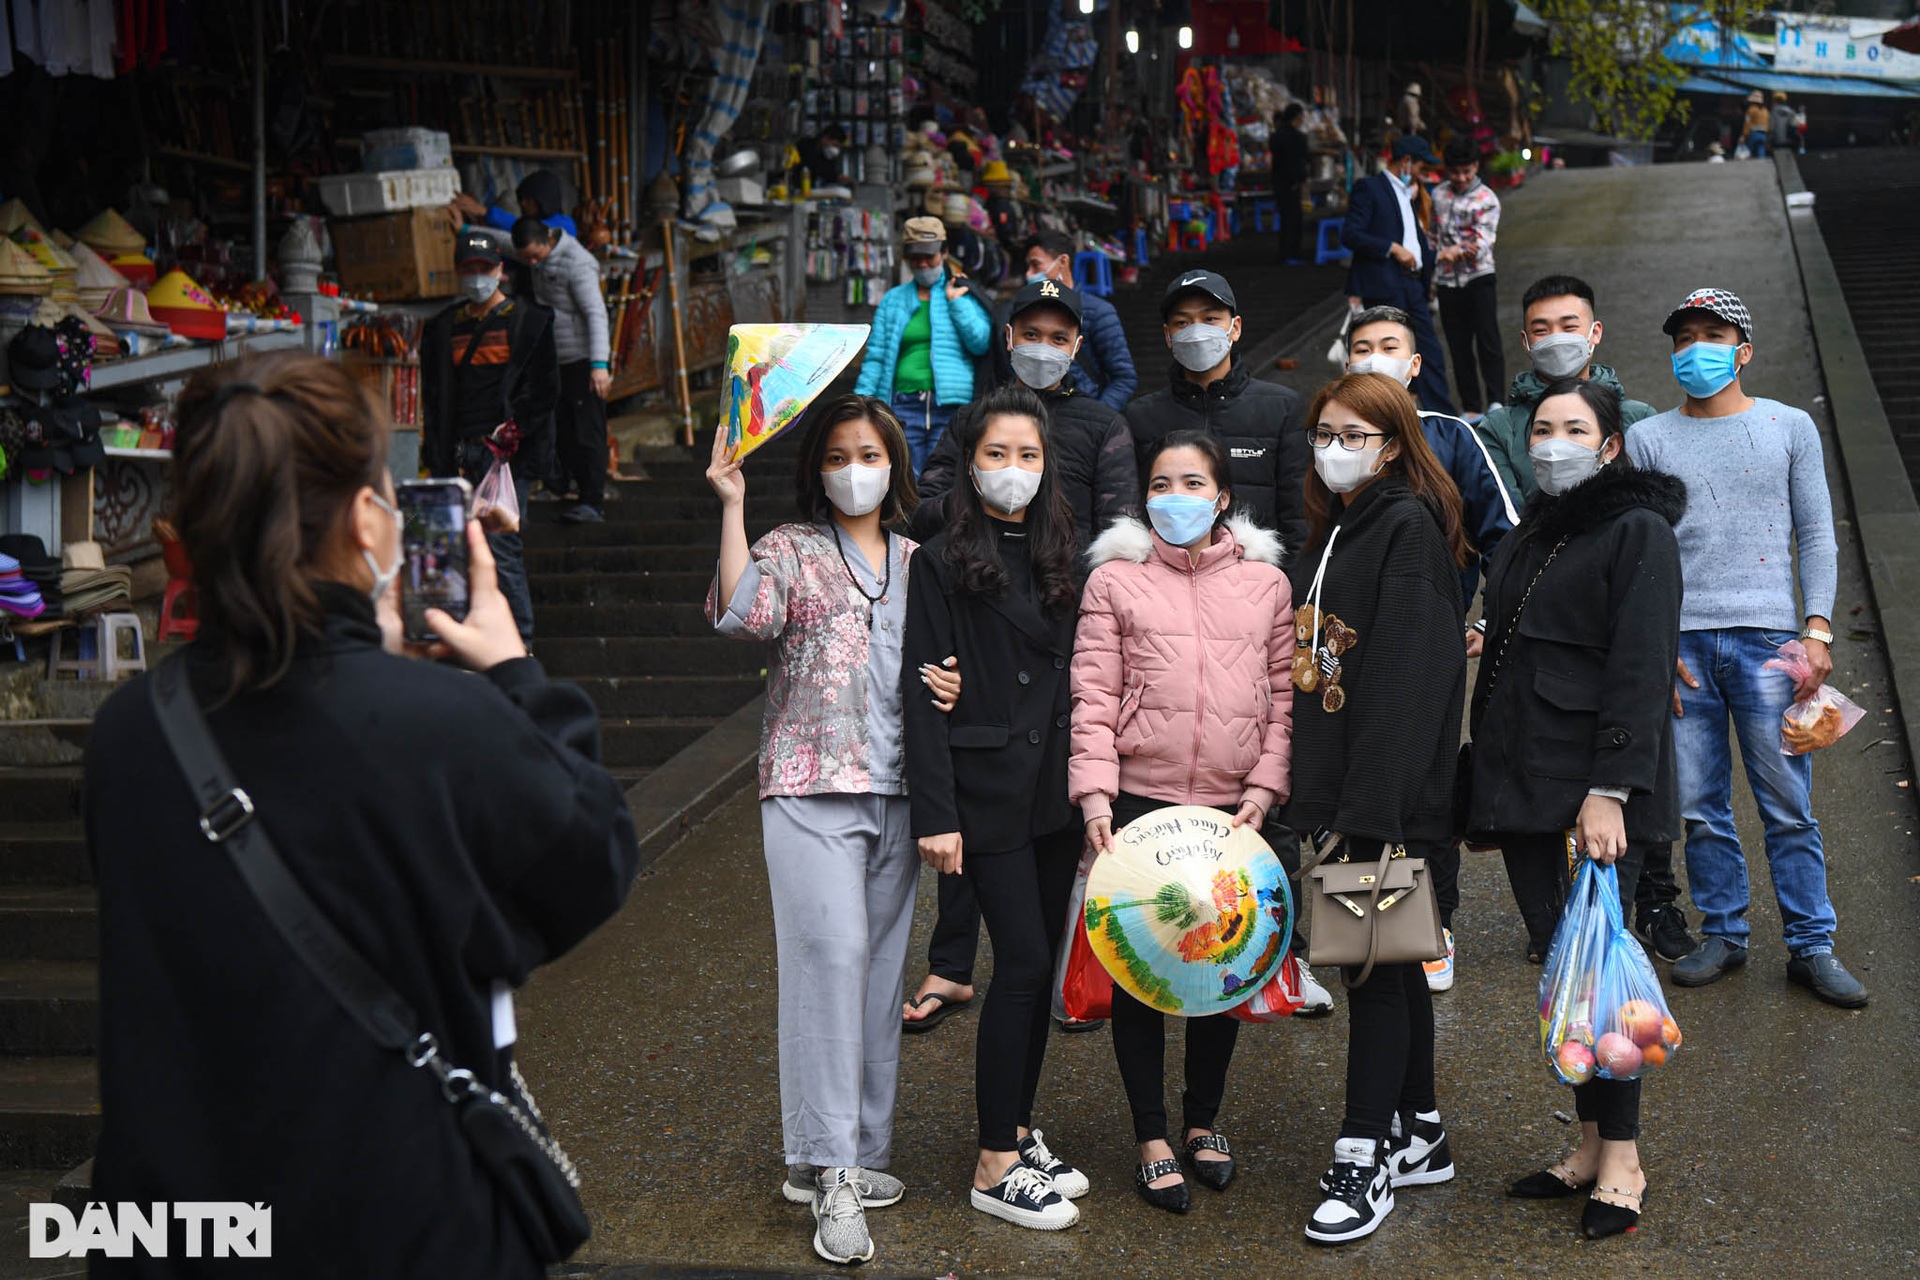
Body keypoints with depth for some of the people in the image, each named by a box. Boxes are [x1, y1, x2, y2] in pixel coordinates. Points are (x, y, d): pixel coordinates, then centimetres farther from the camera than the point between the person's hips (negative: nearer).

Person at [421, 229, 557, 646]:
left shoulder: (528, 321, 5)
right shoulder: (444, 327, 18)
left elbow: (544, 389, -1)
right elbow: (433, 397, 18)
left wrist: (512, 432, -12)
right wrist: (436, 458, 7)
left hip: (507, 454, -5)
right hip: (459, 453, 5)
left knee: (499, 544, -12)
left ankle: (519, 639, -5)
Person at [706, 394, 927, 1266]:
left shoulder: (915, 562, 16)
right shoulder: (789, 550, 2)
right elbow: (742, 614, -18)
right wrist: (732, 506, -18)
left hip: (896, 790, 5)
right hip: (812, 785, -5)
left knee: (880, 965, 7)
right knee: (830, 952, -14)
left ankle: (859, 1152, 17)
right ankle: (829, 1171, -10)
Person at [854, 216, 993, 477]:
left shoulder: (964, 295, 12)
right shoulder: (893, 299, 17)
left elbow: (981, 343, -1)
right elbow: (875, 356, 13)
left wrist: (956, 301, -2)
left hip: (951, 406, -1)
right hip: (905, 405, 1)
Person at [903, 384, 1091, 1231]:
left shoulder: (1057, 555, 12)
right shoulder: (943, 562, -6)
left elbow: (1075, 677, 14)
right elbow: (926, 693, -9)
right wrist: (935, 812, -15)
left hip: (1054, 789, 6)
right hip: (986, 792, -6)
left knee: (1039, 967, 10)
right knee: (1023, 963, -7)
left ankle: (1018, 1134, 23)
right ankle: (995, 1166, 3)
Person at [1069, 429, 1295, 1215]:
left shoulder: (1266, 581, 9)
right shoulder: (1115, 579, 4)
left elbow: (1283, 694, 9)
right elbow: (1093, 697, -1)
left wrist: (1265, 785, -2)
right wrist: (1095, 794, -11)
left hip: (1233, 806, 2)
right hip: (1139, 800, -1)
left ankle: (1204, 1122, 28)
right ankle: (1152, 1138, 16)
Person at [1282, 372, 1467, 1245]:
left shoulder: (1409, 526, -11)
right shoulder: (1330, 533, 17)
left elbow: (1407, 677, -19)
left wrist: (1372, 808, -24)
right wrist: (1308, 790, 12)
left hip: (1391, 794, -9)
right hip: (1337, 787, 9)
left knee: (1375, 961, -4)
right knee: (1391, 960, 15)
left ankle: (1364, 1161, 3)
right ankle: (1419, 1134, 26)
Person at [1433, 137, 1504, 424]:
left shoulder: (1487, 199, -6)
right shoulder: (1439, 194, 9)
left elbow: (1483, 241, -18)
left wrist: (1458, 251, -37)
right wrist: (1432, 276, 16)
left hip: (1479, 278, -4)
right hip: (1448, 282, 4)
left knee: (1488, 342, -8)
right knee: (1459, 347, 6)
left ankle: (1495, 402, -6)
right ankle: (1471, 407, 12)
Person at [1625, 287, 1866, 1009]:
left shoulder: (1790, 428, 10)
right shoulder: (1648, 439, 10)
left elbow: (1816, 536, 9)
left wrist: (1817, 630, -2)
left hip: (1765, 637, -1)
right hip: (1680, 641, 1)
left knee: (1788, 805, -1)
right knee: (1701, 806, 4)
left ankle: (1811, 948, 7)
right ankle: (1723, 935, 17)